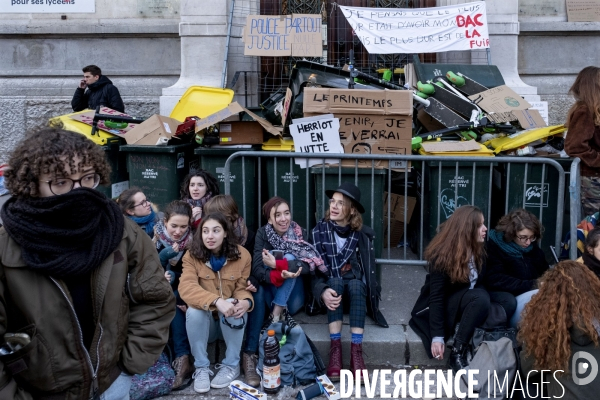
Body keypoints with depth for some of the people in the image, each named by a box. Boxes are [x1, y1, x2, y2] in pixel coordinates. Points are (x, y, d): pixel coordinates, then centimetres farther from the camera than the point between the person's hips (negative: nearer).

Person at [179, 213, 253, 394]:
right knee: (193, 311, -32)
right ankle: (201, 367, -15)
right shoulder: (192, 256, -12)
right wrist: (217, 301, -44)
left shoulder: (242, 255, -9)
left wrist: (246, 302, -34)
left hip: (231, 321, 1)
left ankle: (231, 365, -14)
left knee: (234, 303, -31)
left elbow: (242, 289, -8)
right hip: (204, 321, 0)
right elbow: (186, 288, -28)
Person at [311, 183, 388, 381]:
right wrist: (323, 291, -32)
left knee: (356, 284, -34)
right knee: (335, 281, -33)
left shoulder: (362, 233, -4)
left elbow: (369, 269, -6)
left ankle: (356, 351, -41)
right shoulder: (320, 230, -6)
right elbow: (315, 268, -13)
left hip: (356, 287, 0)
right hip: (332, 286, 0)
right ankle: (335, 348, -39)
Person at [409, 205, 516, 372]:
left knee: (509, 302, -16)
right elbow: (437, 297, -24)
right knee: (480, 298, -35)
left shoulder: (477, 251, -1)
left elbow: (480, 283, 1)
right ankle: (457, 353, -28)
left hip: (471, 301, 7)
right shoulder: (442, 256, -22)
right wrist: (438, 336, -30)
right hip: (444, 306, -7)